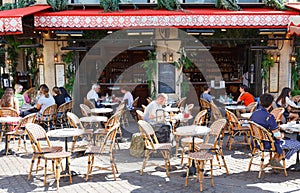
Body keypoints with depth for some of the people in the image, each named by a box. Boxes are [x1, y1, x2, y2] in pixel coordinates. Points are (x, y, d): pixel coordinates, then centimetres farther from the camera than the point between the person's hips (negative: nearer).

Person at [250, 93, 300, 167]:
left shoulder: (253, 114, -3)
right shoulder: (269, 117, -26)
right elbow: (277, 136, -21)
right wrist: (281, 135, 3)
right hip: (268, 144, -9)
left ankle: (275, 158, 26)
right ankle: (277, 159, 14)